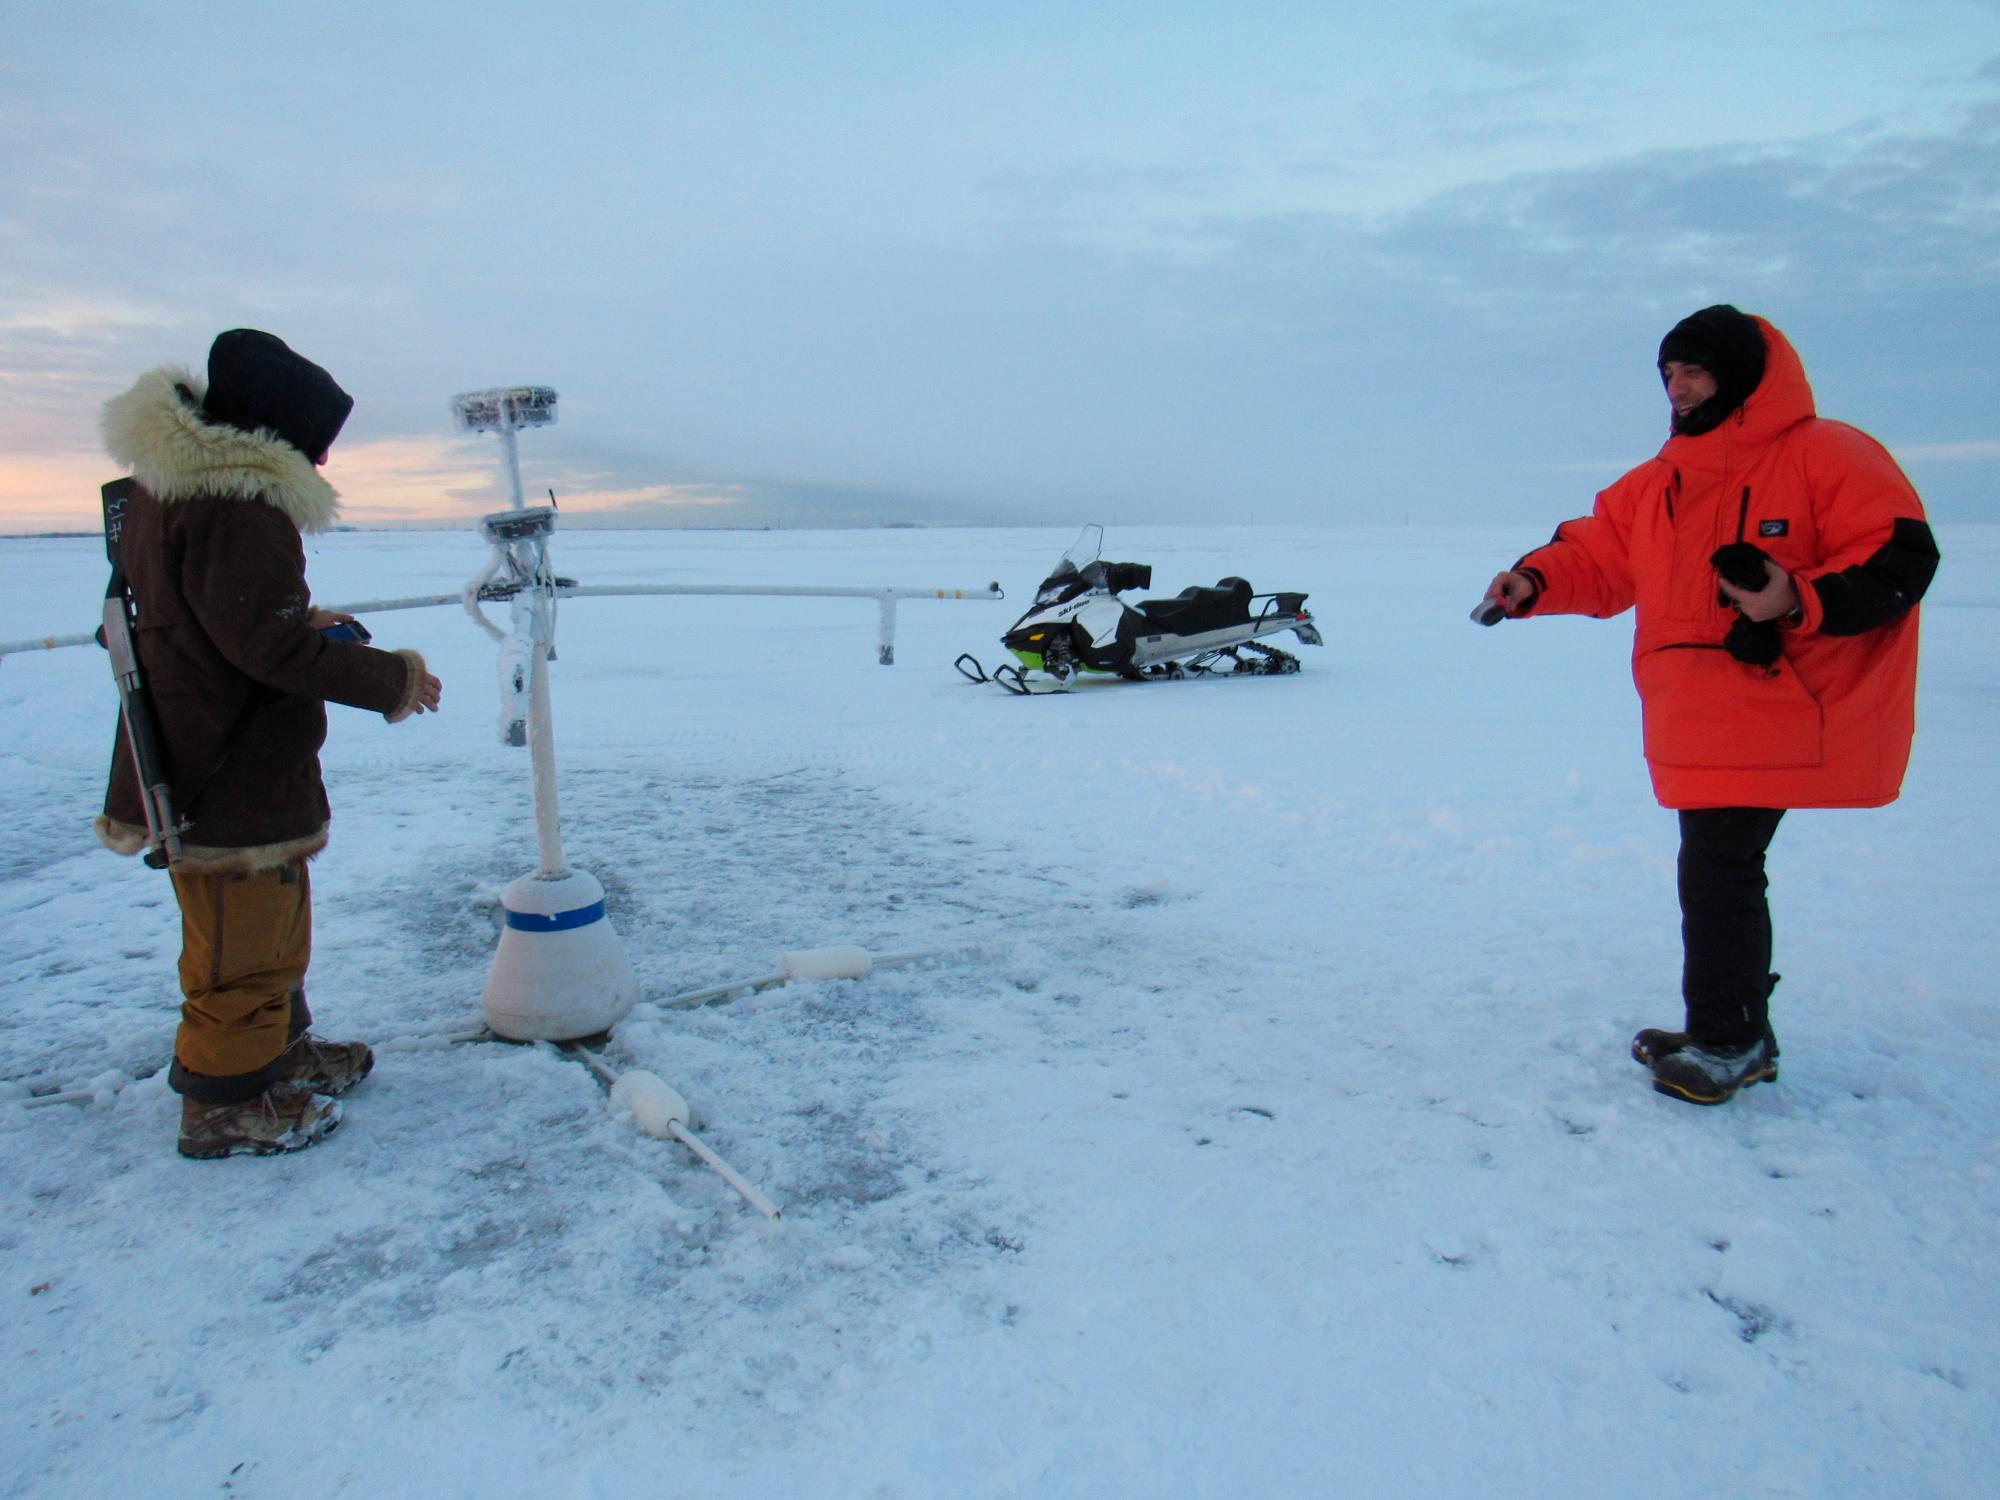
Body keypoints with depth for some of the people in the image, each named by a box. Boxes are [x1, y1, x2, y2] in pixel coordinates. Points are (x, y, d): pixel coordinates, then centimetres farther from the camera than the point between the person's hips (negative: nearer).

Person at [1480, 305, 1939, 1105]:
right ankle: (1738, 1034, 28)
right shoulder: (1662, 481, 14)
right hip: (1698, 725, 8)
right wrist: (1535, 582, -5)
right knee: (1717, 869, 14)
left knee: (1716, 868, -8)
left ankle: (1725, 1040, 8)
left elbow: (1900, 559, -12)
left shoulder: (1827, 456, -7)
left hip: (1776, 717, -8)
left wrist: (1801, 601, -27)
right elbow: (1598, 553, 14)